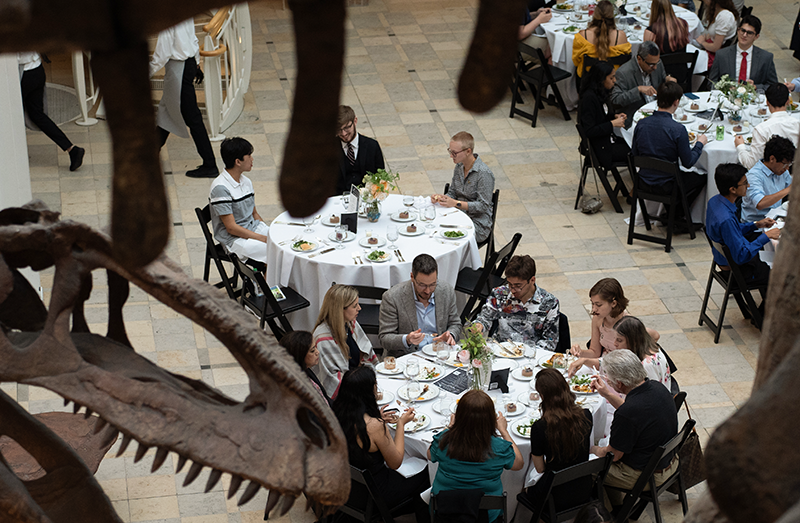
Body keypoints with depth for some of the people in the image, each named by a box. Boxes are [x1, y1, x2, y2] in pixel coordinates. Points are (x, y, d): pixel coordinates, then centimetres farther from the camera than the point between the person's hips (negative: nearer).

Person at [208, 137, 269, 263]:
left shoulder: (246, 182, 9)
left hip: (254, 228, 8)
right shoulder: (220, 188, -18)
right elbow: (231, 228, -18)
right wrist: (264, 238, -19)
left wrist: (269, 232, 1)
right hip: (234, 239, -8)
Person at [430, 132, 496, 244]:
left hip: (478, 224, -7)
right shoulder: (459, 167, 6)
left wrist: (456, 203, -24)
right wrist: (440, 197, -6)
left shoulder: (484, 174, -18)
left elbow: (483, 206, -18)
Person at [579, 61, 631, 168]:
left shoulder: (601, 93, 7)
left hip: (609, 139, 9)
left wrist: (615, 116, 3)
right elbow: (589, 131, -25)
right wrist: (613, 123, -21)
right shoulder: (589, 97, -21)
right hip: (600, 149, -9)